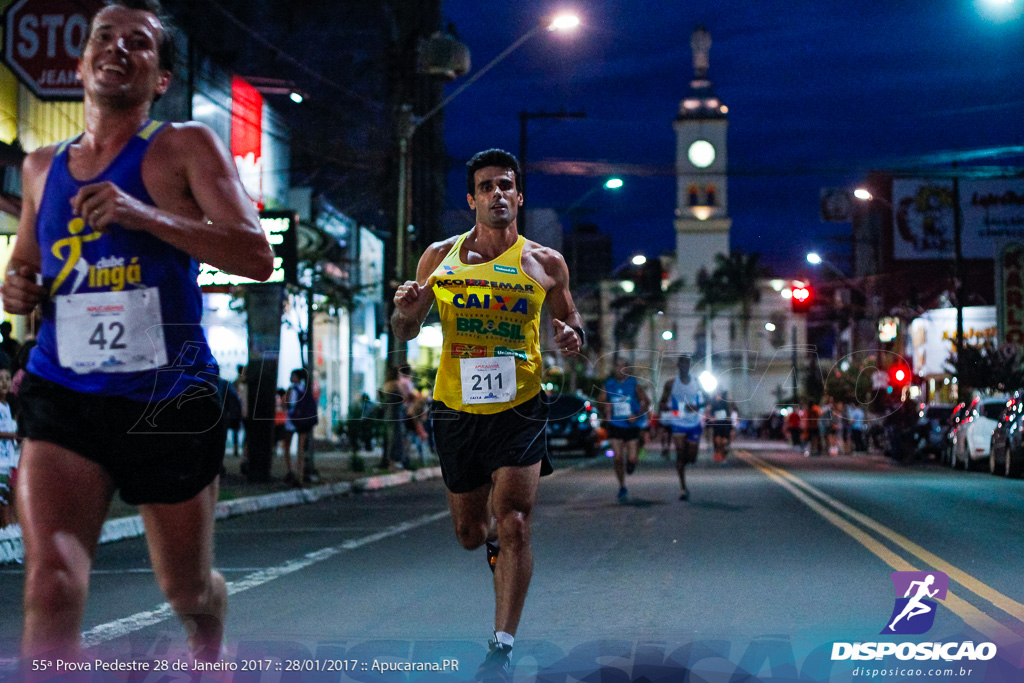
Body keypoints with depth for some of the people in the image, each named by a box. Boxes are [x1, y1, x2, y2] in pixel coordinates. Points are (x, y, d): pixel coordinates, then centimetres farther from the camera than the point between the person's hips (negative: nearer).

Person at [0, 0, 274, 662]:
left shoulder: (185, 147, -3)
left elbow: (258, 256, -15)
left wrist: (142, 214, -24)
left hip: (171, 397, -2)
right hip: (64, 393, 2)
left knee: (188, 591, 17)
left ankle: (209, 656, 51)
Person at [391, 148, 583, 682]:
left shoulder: (545, 263, 1)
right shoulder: (440, 257, 3)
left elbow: (569, 322, 14)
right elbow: (404, 333, 10)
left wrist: (571, 337, -11)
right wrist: (406, 312, -14)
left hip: (520, 408, -2)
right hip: (456, 409, 2)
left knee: (513, 526, -15)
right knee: (471, 533, 13)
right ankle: (494, 537, 51)